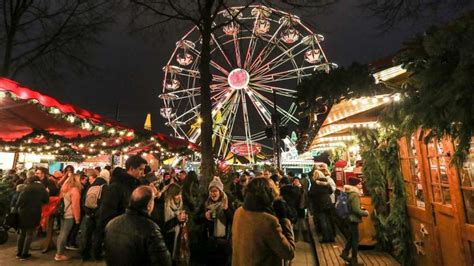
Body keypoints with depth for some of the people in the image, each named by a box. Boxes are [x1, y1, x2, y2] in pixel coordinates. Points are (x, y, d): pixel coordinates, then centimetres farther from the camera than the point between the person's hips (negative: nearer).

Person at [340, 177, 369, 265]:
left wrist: (362, 210, 14)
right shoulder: (354, 195, -23)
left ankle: (345, 253, 28)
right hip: (354, 219, -9)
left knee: (351, 237, 20)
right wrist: (365, 213, -8)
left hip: (350, 218, 9)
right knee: (355, 239, 4)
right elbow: (356, 210, -25)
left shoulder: (349, 193, 6)